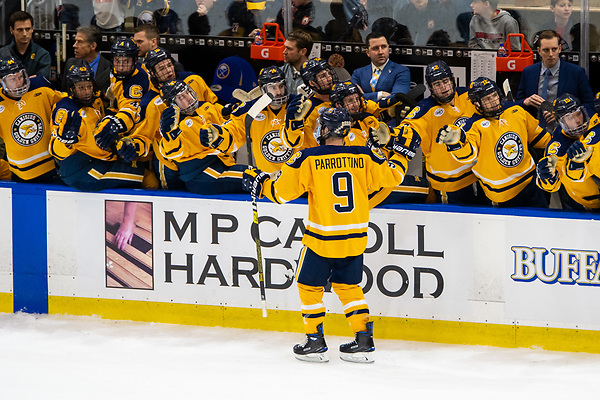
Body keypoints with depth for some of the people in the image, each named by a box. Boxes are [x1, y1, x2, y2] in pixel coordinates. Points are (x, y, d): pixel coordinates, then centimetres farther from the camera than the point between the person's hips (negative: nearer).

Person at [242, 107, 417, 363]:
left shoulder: (309, 159, -12)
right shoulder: (364, 157, -3)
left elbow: (282, 192, -10)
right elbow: (391, 176, 8)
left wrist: (260, 183, 9)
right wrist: (402, 153, 26)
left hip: (321, 239, -4)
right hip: (355, 238, 4)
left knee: (310, 286, 13)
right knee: (348, 286, 19)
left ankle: (315, 342, 13)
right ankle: (364, 341, 13)